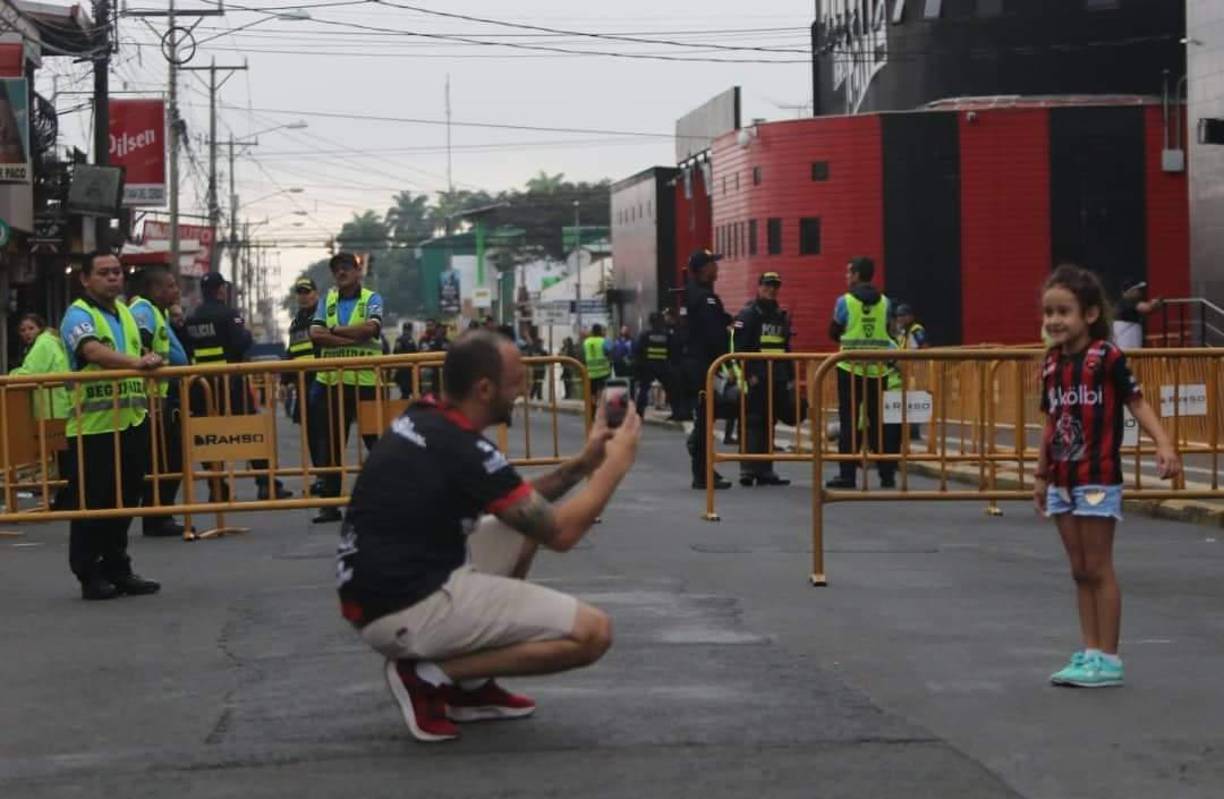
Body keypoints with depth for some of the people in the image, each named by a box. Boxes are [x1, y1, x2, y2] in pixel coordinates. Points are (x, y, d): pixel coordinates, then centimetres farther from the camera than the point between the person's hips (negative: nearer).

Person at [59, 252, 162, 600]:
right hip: (93, 424, -7)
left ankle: (118, 569, 21)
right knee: (92, 503, -3)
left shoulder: (125, 313, 17)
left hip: (131, 421, 7)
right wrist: (135, 362, -41)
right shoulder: (79, 315, -9)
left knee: (125, 499, 11)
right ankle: (89, 575, 4)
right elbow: (93, 351, -28)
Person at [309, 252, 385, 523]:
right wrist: (352, 338, -12)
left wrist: (334, 331, -8)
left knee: (376, 440, 0)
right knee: (331, 444, 5)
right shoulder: (327, 301, 13)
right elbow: (315, 333, -2)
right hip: (333, 381, 4)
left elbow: (371, 328, -16)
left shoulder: (371, 299, 4)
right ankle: (330, 503, 9)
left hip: (366, 381, -3)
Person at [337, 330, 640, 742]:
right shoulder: (465, 451, -17)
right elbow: (560, 532, -9)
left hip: (377, 595, 10)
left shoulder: (423, 421, 10)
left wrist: (583, 464, 16)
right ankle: (431, 677, -6)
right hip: (406, 611, -10)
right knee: (592, 632, -9)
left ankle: (469, 684, 18)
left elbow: (516, 503, 22)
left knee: (522, 531, 26)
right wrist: (616, 464, 2)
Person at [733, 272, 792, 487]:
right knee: (753, 423, -8)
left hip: (777, 380, 7)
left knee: (768, 424, 10)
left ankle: (765, 471, 14)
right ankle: (748, 470, -7)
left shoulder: (782, 316, 19)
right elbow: (740, 347, -11)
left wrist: (790, 377, 18)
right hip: (757, 380, -7)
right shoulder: (748, 314, -4)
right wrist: (749, 373, -18)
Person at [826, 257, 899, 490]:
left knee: (849, 422, 1)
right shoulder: (884, 301, 4)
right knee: (879, 422, 8)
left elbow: (833, 333, 3)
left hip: (851, 368, -3)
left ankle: (847, 474, 0)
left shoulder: (845, 301, -6)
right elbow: (886, 331, 9)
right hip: (877, 368, 3)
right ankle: (887, 474, 7)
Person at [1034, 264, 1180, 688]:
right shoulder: (1052, 364, 8)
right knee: (1080, 572, 11)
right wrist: (1041, 474, 19)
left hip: (1098, 479, -6)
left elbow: (1136, 402, -12)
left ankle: (1108, 659, 6)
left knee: (1098, 569, -1)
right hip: (1063, 481, 6)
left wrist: (1163, 442, -27)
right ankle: (1090, 653, 17)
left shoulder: (1107, 357, -11)